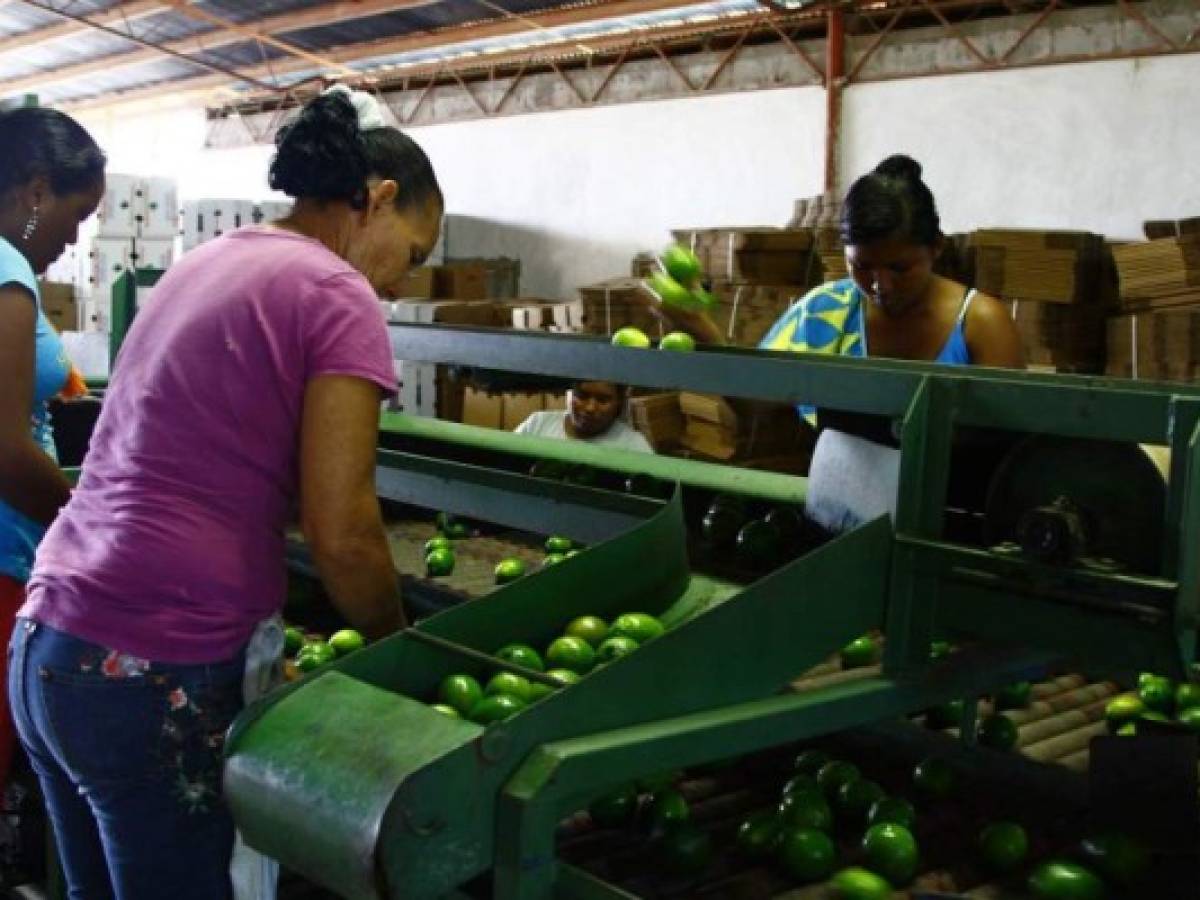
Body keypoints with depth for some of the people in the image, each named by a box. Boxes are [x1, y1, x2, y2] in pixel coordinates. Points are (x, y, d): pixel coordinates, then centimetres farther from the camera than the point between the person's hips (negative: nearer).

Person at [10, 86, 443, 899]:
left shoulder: (206, 263, 14)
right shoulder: (335, 294, -10)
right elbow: (342, 534, -14)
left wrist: (268, 631, 21)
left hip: (46, 644, 8)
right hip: (151, 678, -8)